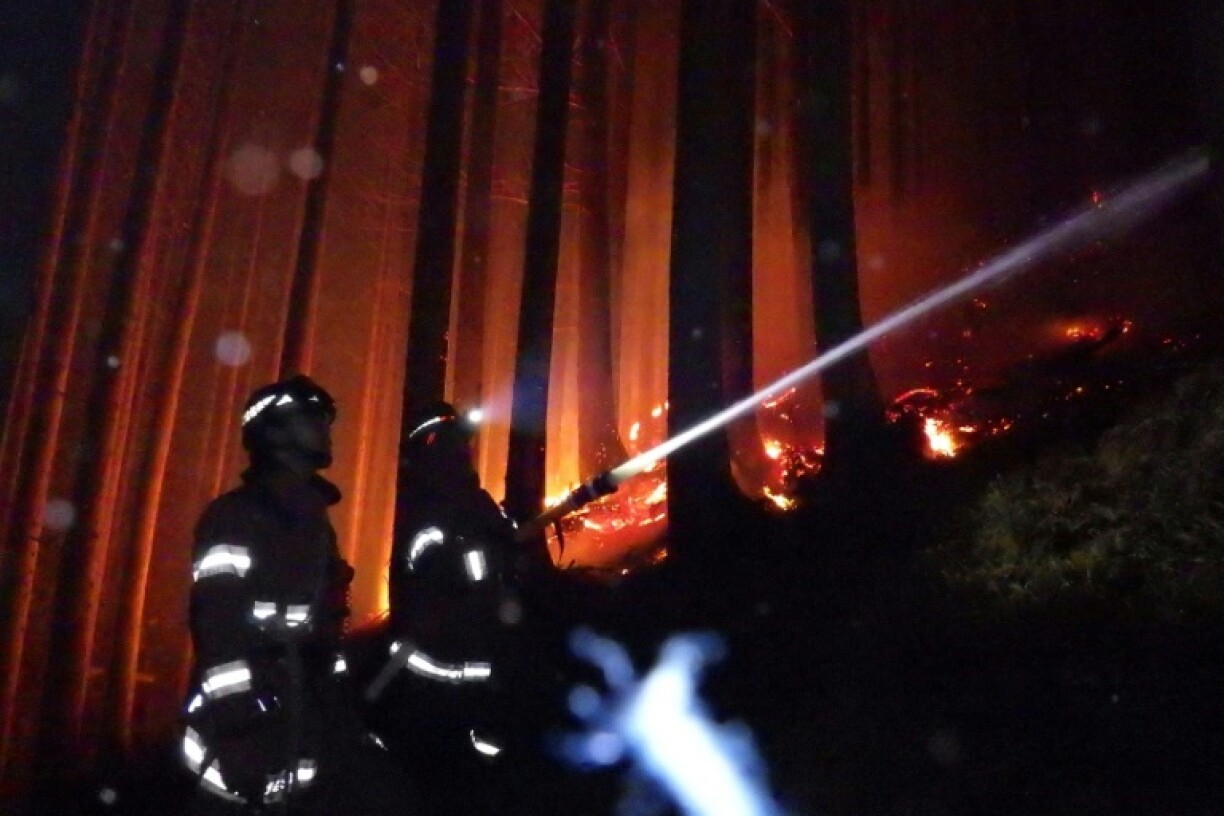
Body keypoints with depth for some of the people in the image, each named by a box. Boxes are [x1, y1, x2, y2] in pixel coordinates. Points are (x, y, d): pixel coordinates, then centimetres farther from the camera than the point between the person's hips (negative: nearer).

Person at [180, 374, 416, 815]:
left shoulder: (313, 521, 20)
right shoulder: (235, 517, -8)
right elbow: (220, 630, -18)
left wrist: (350, 712, 20)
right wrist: (241, 747, -25)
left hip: (310, 722, 8)